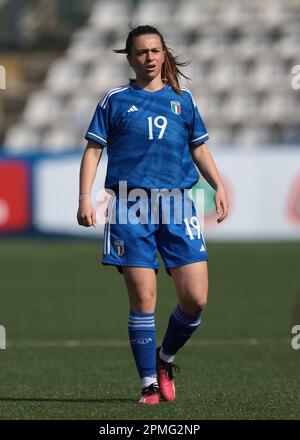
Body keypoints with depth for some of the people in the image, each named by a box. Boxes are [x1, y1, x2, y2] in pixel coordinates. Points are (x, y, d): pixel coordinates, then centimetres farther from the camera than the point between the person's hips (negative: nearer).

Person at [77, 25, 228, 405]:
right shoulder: (115, 100, 10)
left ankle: (166, 358, 21)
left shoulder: (182, 98, 16)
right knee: (143, 300, -6)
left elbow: (199, 148, 21)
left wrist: (219, 186, 6)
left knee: (195, 299, -6)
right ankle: (149, 383, 5)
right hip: (130, 207, -2)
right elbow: (93, 150, 7)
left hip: (176, 205, 2)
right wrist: (85, 198, -5)